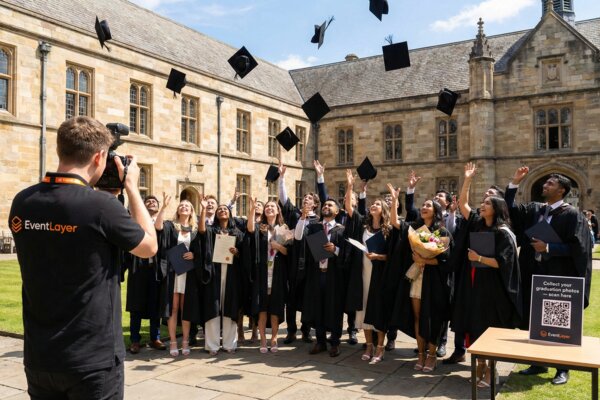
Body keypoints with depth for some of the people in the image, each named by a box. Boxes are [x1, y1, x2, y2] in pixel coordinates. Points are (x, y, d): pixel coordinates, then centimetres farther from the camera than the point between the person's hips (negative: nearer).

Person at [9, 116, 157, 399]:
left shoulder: (22, 202, -3)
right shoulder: (101, 205, -21)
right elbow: (149, 247, -5)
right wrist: (131, 186, 0)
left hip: (39, 356, 6)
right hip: (93, 358, -5)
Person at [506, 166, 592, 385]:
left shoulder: (572, 214, -8)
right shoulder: (534, 209, 10)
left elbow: (576, 246, -13)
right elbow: (510, 209, 3)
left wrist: (548, 248, -22)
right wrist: (514, 183, -3)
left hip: (559, 277, -6)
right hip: (534, 274, 6)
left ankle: (562, 369, 17)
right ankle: (539, 362, 25)